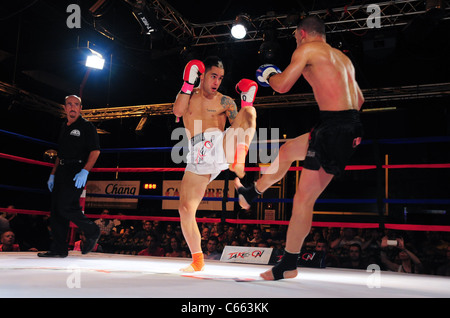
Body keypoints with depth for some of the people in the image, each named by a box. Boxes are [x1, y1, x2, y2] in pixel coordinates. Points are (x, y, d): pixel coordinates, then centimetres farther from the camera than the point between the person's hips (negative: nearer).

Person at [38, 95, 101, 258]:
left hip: (77, 171, -8)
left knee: (66, 207, -16)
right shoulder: (64, 127, 20)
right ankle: (58, 249, 10)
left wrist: (85, 171, -21)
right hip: (62, 171, 8)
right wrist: (53, 174, 20)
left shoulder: (87, 126, -2)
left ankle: (92, 232, 4)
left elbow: (95, 151, -10)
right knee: (55, 210, 4)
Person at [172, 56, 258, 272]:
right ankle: (197, 260, 11)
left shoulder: (225, 102, 14)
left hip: (221, 145, -1)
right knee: (185, 208, -4)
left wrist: (246, 105, -6)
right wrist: (189, 82, -5)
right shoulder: (187, 95, 17)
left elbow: (241, 126, 6)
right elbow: (178, 111, -5)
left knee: (248, 111, -21)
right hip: (198, 155, 1)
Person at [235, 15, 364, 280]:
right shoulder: (342, 57, 23)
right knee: (286, 151, 25)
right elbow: (360, 99, 24)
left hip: (333, 127, -9)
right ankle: (252, 193, 46)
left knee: (304, 198, -2)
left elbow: (282, 85, -5)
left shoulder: (307, 49, -1)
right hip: (351, 125, 9)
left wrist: (268, 75, 15)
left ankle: (289, 265, 8)